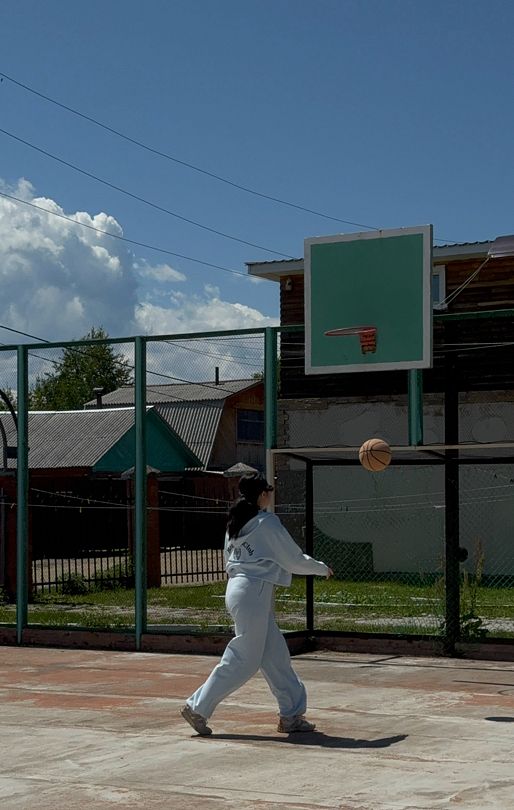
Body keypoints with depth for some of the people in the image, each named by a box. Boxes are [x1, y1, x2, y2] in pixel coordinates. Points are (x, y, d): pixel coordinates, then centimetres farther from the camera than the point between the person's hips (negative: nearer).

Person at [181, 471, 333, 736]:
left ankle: (291, 714, 14)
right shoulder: (267, 523, -10)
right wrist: (322, 568, 12)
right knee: (243, 660, -2)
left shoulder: (234, 523, 12)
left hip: (236, 587, 9)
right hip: (255, 592, -9)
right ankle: (198, 707, 0)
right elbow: (295, 560, -4)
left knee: (275, 654, 11)